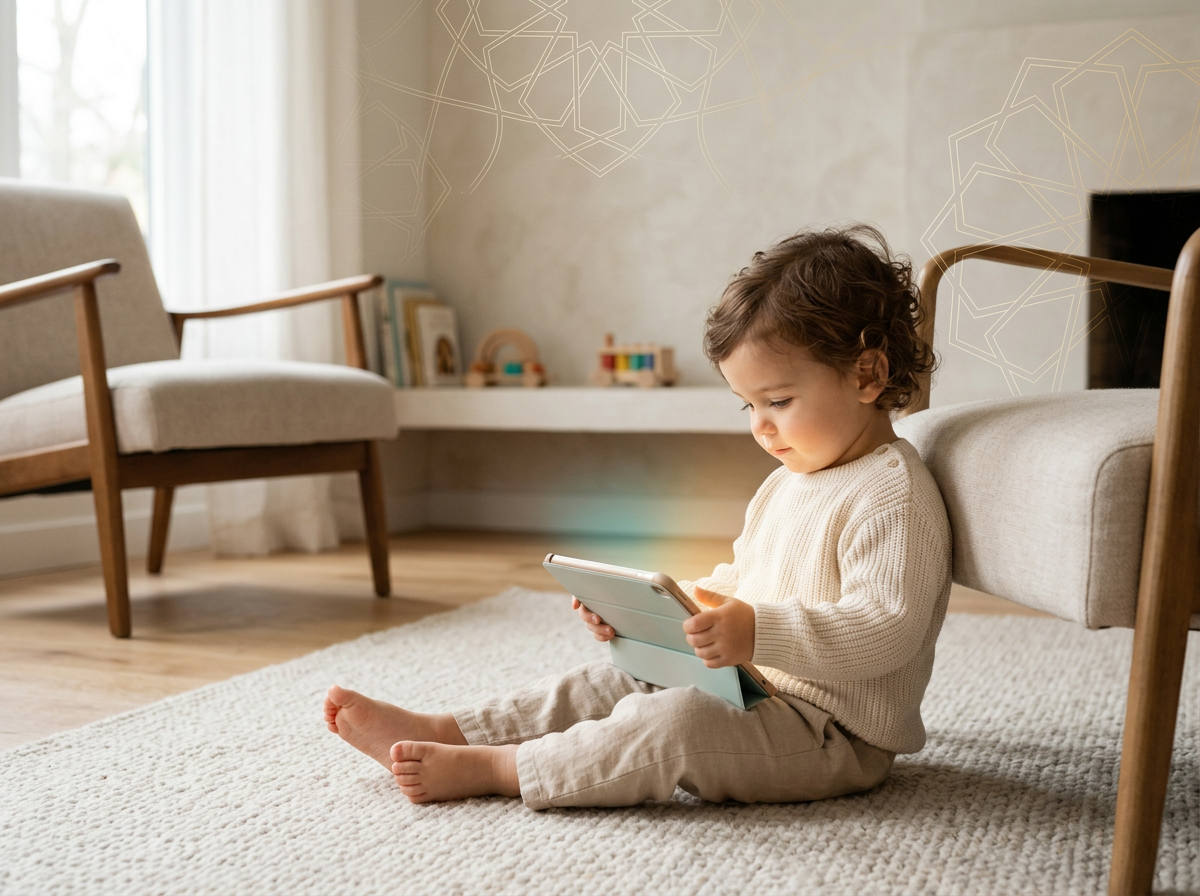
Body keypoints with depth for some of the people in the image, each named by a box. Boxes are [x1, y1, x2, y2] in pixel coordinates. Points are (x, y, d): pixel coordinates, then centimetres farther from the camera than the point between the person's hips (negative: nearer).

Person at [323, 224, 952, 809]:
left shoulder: (894, 496, -16)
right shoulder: (786, 484, 15)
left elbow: (887, 629, -26)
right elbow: (733, 586, 20)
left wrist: (758, 634, -37)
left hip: (834, 735, -10)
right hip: (753, 690, 10)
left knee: (676, 724, -29)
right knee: (604, 687, 5)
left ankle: (487, 769, -20)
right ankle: (437, 732, 2)